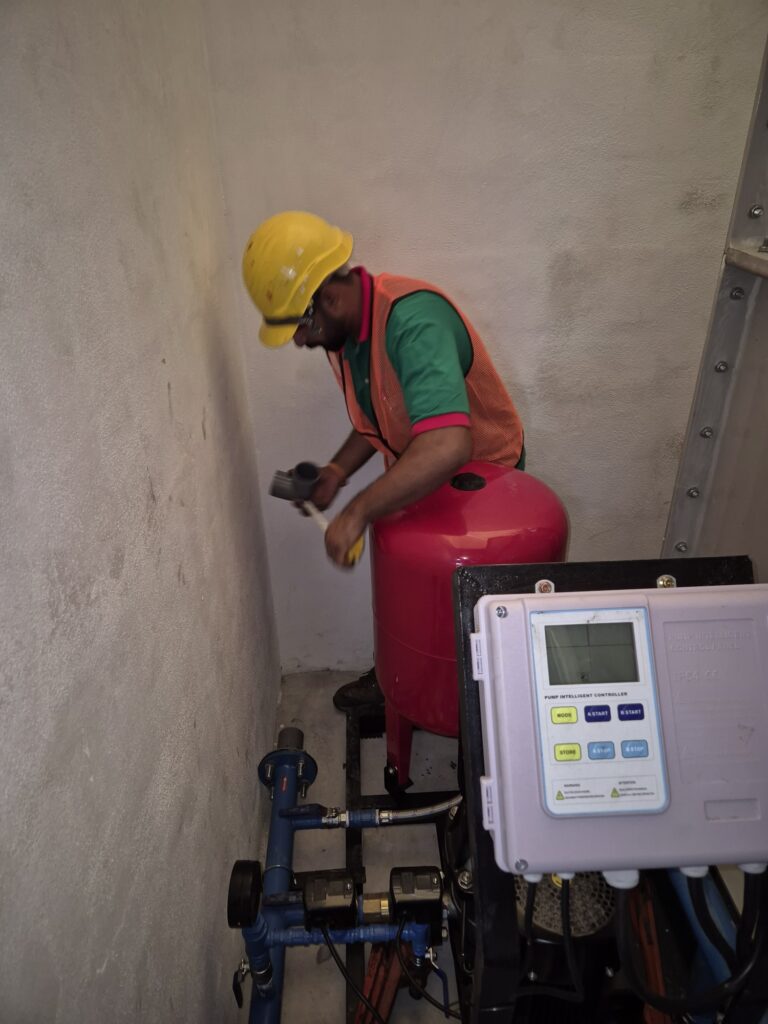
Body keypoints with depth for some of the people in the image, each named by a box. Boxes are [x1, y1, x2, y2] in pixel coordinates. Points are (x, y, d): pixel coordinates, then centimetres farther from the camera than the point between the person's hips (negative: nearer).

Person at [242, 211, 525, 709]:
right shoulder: (345, 328, -6)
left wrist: (358, 512, -41)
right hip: (420, 476, 8)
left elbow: (447, 447, -48)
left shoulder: (411, 321, -35)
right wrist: (336, 471, -5)